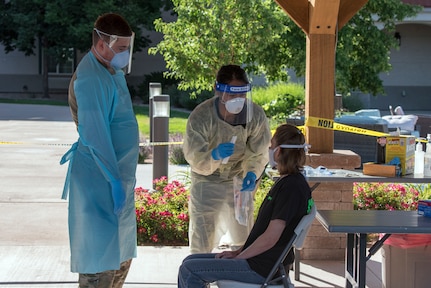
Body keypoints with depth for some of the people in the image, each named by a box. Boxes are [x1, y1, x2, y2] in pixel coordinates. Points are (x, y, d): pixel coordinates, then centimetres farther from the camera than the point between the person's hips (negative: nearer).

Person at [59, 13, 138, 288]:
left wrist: (122, 179, 17)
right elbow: (94, 135, -22)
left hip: (118, 175, 10)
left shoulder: (112, 72, 13)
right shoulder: (91, 77, -18)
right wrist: (114, 180, -22)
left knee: (121, 255, 16)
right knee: (100, 256, -5)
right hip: (100, 180, -10)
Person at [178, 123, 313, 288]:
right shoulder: (285, 182, 13)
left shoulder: (291, 186, -20)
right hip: (259, 260, 10)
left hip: (262, 268, -10)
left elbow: (269, 239, -22)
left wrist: (238, 257, -10)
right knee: (190, 261, 13)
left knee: (188, 270, -11)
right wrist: (237, 252, 10)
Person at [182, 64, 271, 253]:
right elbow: (193, 157, -25)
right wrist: (214, 155, -47)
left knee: (242, 235, 12)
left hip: (238, 180, 3)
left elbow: (258, 153, -9)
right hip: (207, 180, -3)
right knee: (202, 232, -7)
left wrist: (252, 173, -30)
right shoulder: (200, 117, -27)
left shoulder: (256, 115, -19)